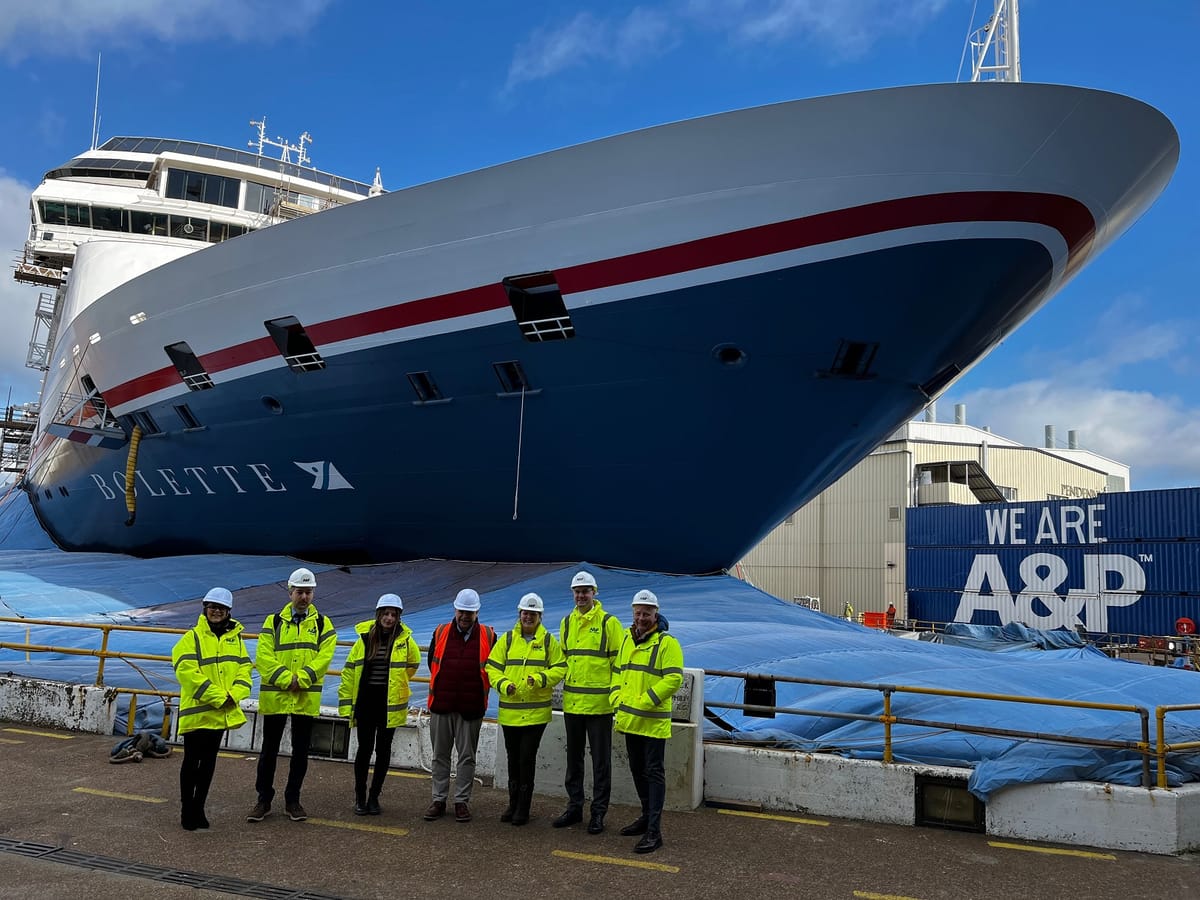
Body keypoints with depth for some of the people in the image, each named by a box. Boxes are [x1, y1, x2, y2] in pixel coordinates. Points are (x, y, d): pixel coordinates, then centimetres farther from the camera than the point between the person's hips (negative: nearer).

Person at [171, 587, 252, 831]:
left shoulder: (235, 638, 9)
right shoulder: (192, 638, -7)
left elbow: (244, 669, 7)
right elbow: (188, 673, -17)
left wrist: (234, 695, -12)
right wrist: (217, 697, -20)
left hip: (223, 713, 5)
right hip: (197, 711, -5)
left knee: (209, 761, 13)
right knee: (192, 761, 4)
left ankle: (199, 809, 24)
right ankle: (187, 812, 15)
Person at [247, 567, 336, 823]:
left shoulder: (322, 623, 4)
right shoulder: (273, 622, 3)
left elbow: (324, 657, -7)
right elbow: (264, 657, -8)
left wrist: (301, 679, -19)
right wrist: (287, 679, -18)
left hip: (307, 698, 1)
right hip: (275, 696, 0)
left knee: (301, 751, 8)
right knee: (269, 750, 7)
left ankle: (293, 800, 21)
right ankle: (264, 800, 20)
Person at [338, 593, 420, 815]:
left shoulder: (405, 639, -4)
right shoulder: (365, 638, -1)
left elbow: (413, 664, 15)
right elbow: (349, 671, 3)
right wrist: (346, 703, 0)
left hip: (390, 703, 0)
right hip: (365, 701, 0)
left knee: (383, 749, 8)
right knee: (365, 748, 2)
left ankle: (374, 796, 21)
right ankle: (360, 797, 18)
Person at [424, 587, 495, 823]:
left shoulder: (488, 636, 0)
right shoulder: (440, 633, 5)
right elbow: (432, 663, 15)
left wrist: (477, 689, 4)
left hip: (471, 708, -2)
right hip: (441, 706, 2)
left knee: (467, 756, 5)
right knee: (440, 755, 9)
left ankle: (462, 800, 14)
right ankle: (439, 799, 19)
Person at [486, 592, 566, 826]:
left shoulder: (549, 641, 3)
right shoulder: (507, 639, 6)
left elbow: (559, 668, 1)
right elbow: (493, 667, 5)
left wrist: (540, 678, -16)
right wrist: (503, 684, -13)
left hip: (536, 712, -2)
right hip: (509, 711, 2)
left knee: (527, 759, -3)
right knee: (513, 759, 12)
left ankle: (523, 808, 9)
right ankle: (513, 804, 25)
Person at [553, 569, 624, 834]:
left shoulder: (609, 622, -6)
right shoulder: (567, 623, 9)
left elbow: (619, 661, -5)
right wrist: (565, 682, 12)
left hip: (599, 703, -5)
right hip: (572, 702, 5)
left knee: (600, 760, 4)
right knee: (573, 758, 15)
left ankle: (598, 812, 14)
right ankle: (574, 807, 27)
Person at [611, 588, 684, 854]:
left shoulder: (667, 643, -11)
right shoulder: (627, 640, 11)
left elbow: (674, 678, -18)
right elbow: (617, 671, 20)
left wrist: (644, 702, -20)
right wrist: (617, 697, 3)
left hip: (653, 720, -7)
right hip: (629, 718, 7)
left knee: (653, 771, -4)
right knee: (637, 769, 18)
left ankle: (654, 830, -2)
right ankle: (647, 815, 34)